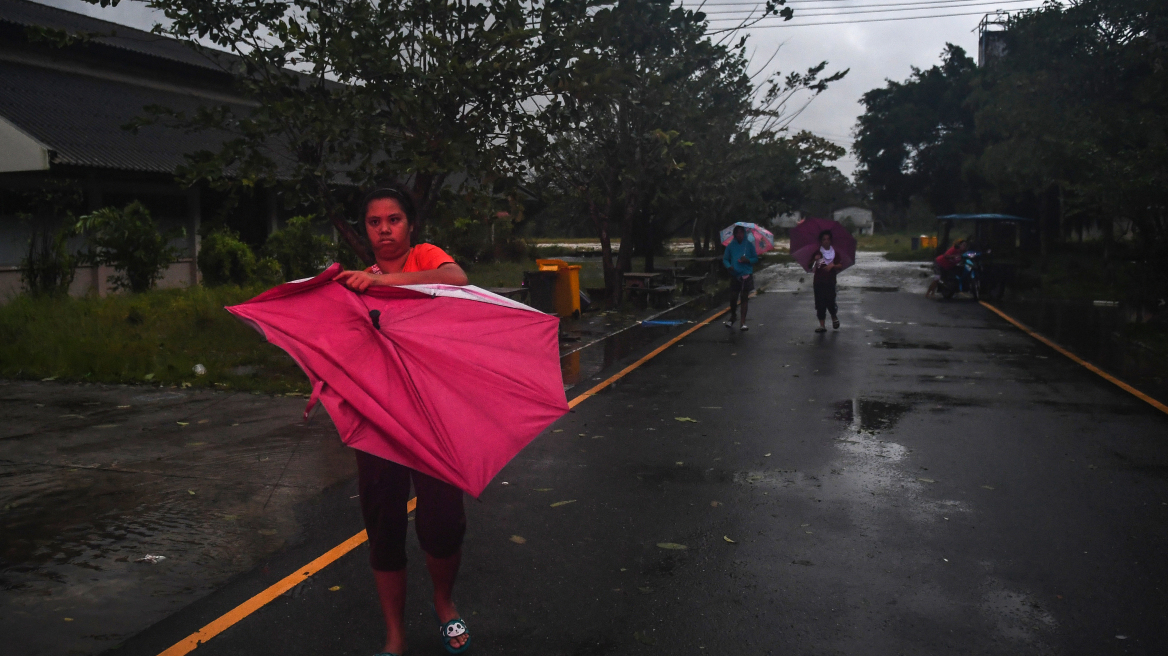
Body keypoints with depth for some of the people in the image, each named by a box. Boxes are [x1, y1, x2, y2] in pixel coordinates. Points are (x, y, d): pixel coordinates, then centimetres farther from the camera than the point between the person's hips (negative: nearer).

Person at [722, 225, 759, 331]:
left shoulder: (749, 245, 0)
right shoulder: (731, 246, 2)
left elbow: (756, 258, 5)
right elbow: (725, 259, 7)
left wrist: (748, 260, -15)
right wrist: (729, 266, -13)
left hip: (747, 275, -1)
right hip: (735, 275, 1)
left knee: (744, 298, 1)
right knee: (733, 297, -2)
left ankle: (743, 323, 3)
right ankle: (733, 316, 28)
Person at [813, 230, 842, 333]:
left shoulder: (835, 252, 6)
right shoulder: (817, 253, 2)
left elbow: (841, 266, 7)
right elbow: (813, 269, -2)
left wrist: (833, 265, -11)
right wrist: (816, 261, -20)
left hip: (830, 281, -1)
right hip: (819, 281, 1)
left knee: (830, 301, -11)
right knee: (820, 304, 0)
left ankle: (834, 318, 20)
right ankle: (822, 326, 7)